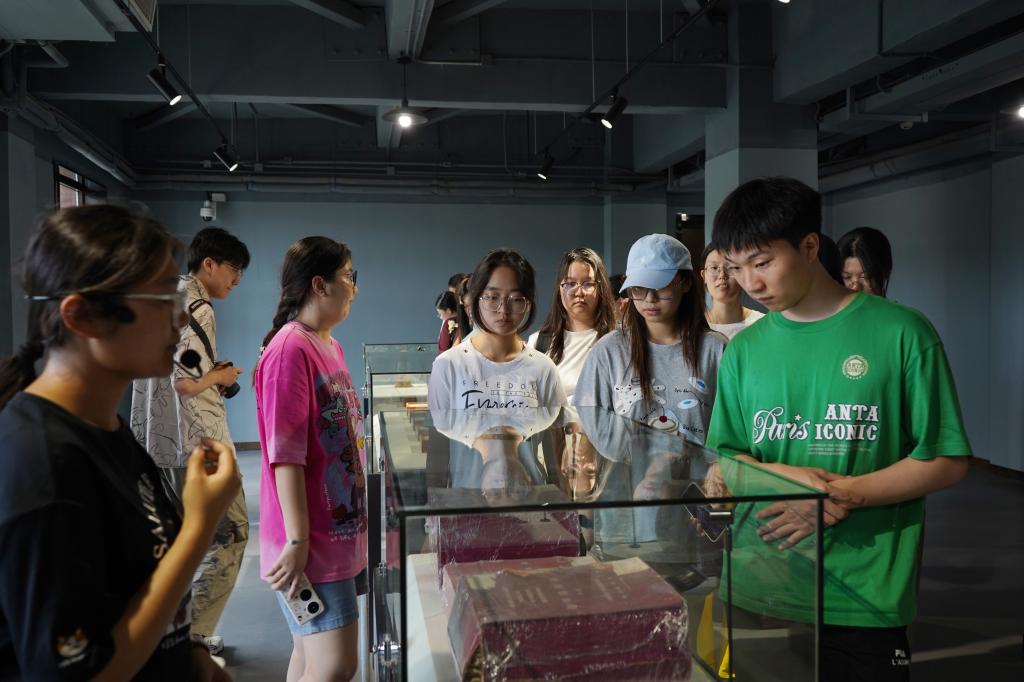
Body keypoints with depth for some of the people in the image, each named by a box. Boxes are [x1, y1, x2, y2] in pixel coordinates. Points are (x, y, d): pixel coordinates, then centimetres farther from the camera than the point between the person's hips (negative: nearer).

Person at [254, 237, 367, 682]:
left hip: (341, 530, 9)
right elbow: (285, 454, -20)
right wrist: (297, 541, -20)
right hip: (312, 540, -9)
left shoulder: (330, 346, 10)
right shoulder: (290, 349, -17)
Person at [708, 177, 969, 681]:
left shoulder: (901, 333, -6)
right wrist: (777, 474, -12)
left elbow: (947, 461, -4)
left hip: (864, 601, -3)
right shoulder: (744, 350, 5)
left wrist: (845, 494, -17)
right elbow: (722, 460, 9)